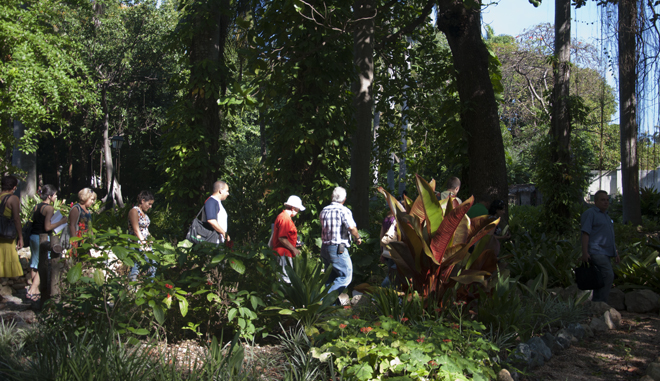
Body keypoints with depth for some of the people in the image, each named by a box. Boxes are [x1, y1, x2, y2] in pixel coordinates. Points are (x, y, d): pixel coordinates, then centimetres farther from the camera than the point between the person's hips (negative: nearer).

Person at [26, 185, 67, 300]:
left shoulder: (37, 207, 10)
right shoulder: (49, 208, -14)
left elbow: (34, 222, 13)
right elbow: (47, 227, -19)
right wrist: (61, 222, -10)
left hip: (33, 236, 8)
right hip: (43, 238, -8)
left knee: (34, 263, 14)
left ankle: (35, 289, 22)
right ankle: (32, 291, -6)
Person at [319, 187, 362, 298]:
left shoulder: (324, 211, 10)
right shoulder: (344, 211, -11)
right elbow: (352, 228, -22)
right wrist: (358, 238, -4)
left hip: (324, 247, 7)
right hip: (338, 249, -7)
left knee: (330, 276, 19)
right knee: (346, 277, -2)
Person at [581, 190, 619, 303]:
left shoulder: (606, 216, 24)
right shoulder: (590, 213, -4)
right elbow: (585, 233, -13)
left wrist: (615, 253, 24)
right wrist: (585, 252, -21)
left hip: (606, 254, 9)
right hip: (596, 252, -9)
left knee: (601, 279, 7)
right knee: (608, 275, -19)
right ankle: (601, 302, -17)